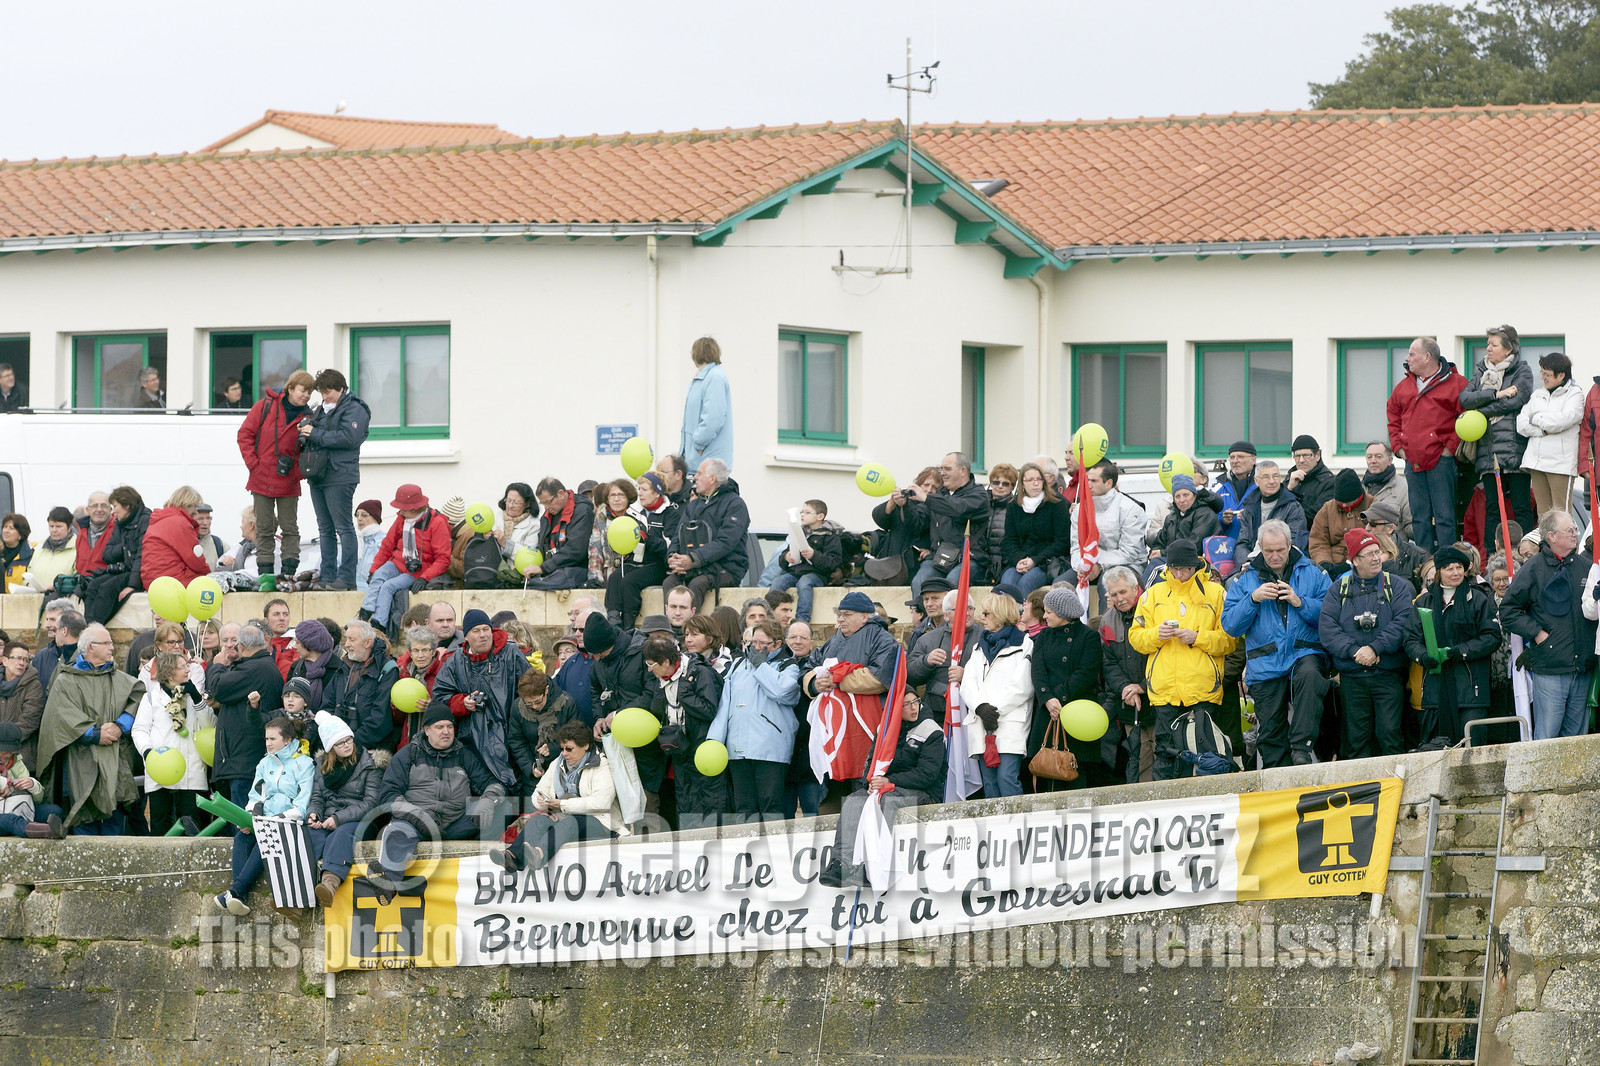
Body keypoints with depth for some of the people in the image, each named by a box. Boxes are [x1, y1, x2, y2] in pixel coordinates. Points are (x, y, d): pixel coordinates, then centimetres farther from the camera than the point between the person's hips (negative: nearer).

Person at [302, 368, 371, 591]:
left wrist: (316, 435, -16)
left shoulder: (354, 409, -6)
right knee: (325, 529, 11)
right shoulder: (321, 409, 20)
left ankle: (346, 577, -7)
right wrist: (305, 433, 3)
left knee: (344, 528, -7)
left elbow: (349, 437, -20)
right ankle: (327, 575, 15)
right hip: (318, 476, 9)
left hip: (339, 477, -9)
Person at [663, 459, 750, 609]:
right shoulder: (693, 505, 22)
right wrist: (672, 557, -10)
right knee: (669, 583, -26)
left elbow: (725, 543, -13)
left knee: (697, 584, -36)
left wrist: (693, 560, -23)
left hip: (726, 570, -5)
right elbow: (678, 538, 15)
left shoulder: (735, 504, 0)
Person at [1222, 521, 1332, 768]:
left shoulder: (1311, 572, 8)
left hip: (1304, 654, -2)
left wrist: (1299, 602, -14)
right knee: (1270, 732, 2)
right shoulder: (1246, 578, 11)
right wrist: (1253, 599, -12)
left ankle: (1302, 747, -34)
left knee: (1309, 676, -36)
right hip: (1265, 663, 2)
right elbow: (1230, 625, 2)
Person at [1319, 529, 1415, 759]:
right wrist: (1355, 651, -15)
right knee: (1357, 737, 2)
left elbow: (1403, 622, -7)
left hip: (1388, 675, -2)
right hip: (1352, 677, 2)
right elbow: (1327, 628, -2)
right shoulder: (1338, 590, 9)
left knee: (1389, 733, -9)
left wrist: (1375, 648, -17)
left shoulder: (1396, 586, 6)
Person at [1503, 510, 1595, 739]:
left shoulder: (1586, 565, 11)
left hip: (1583, 668, 5)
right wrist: (1536, 632, -9)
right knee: (1546, 738, -6)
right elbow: (1508, 611, -2)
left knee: (1577, 737, 8)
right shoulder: (1533, 569, -2)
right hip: (1549, 670, -5)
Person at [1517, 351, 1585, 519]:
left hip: (1561, 463, -6)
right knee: (1543, 512, 7)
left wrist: (1536, 418, -1)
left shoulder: (1575, 394, 0)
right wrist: (1545, 428, -9)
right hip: (1536, 461, 6)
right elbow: (1521, 425, 6)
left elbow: (1561, 421, -16)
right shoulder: (1537, 395, 17)